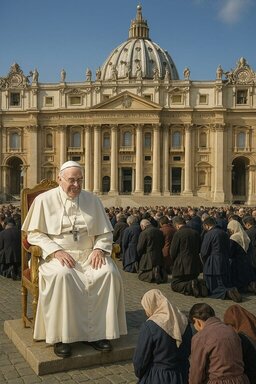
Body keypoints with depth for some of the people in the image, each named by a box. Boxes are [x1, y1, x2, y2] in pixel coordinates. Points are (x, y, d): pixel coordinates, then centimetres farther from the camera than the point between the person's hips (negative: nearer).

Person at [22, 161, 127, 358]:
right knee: (61, 275, -36)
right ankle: (61, 336, -23)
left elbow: (106, 232, 13)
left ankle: (97, 332, -16)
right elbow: (33, 233, -2)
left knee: (109, 273, -27)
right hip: (56, 255, -2)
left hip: (89, 254, 3)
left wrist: (99, 249, -9)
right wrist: (56, 251, -17)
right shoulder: (44, 200, 2)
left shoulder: (92, 200, 10)